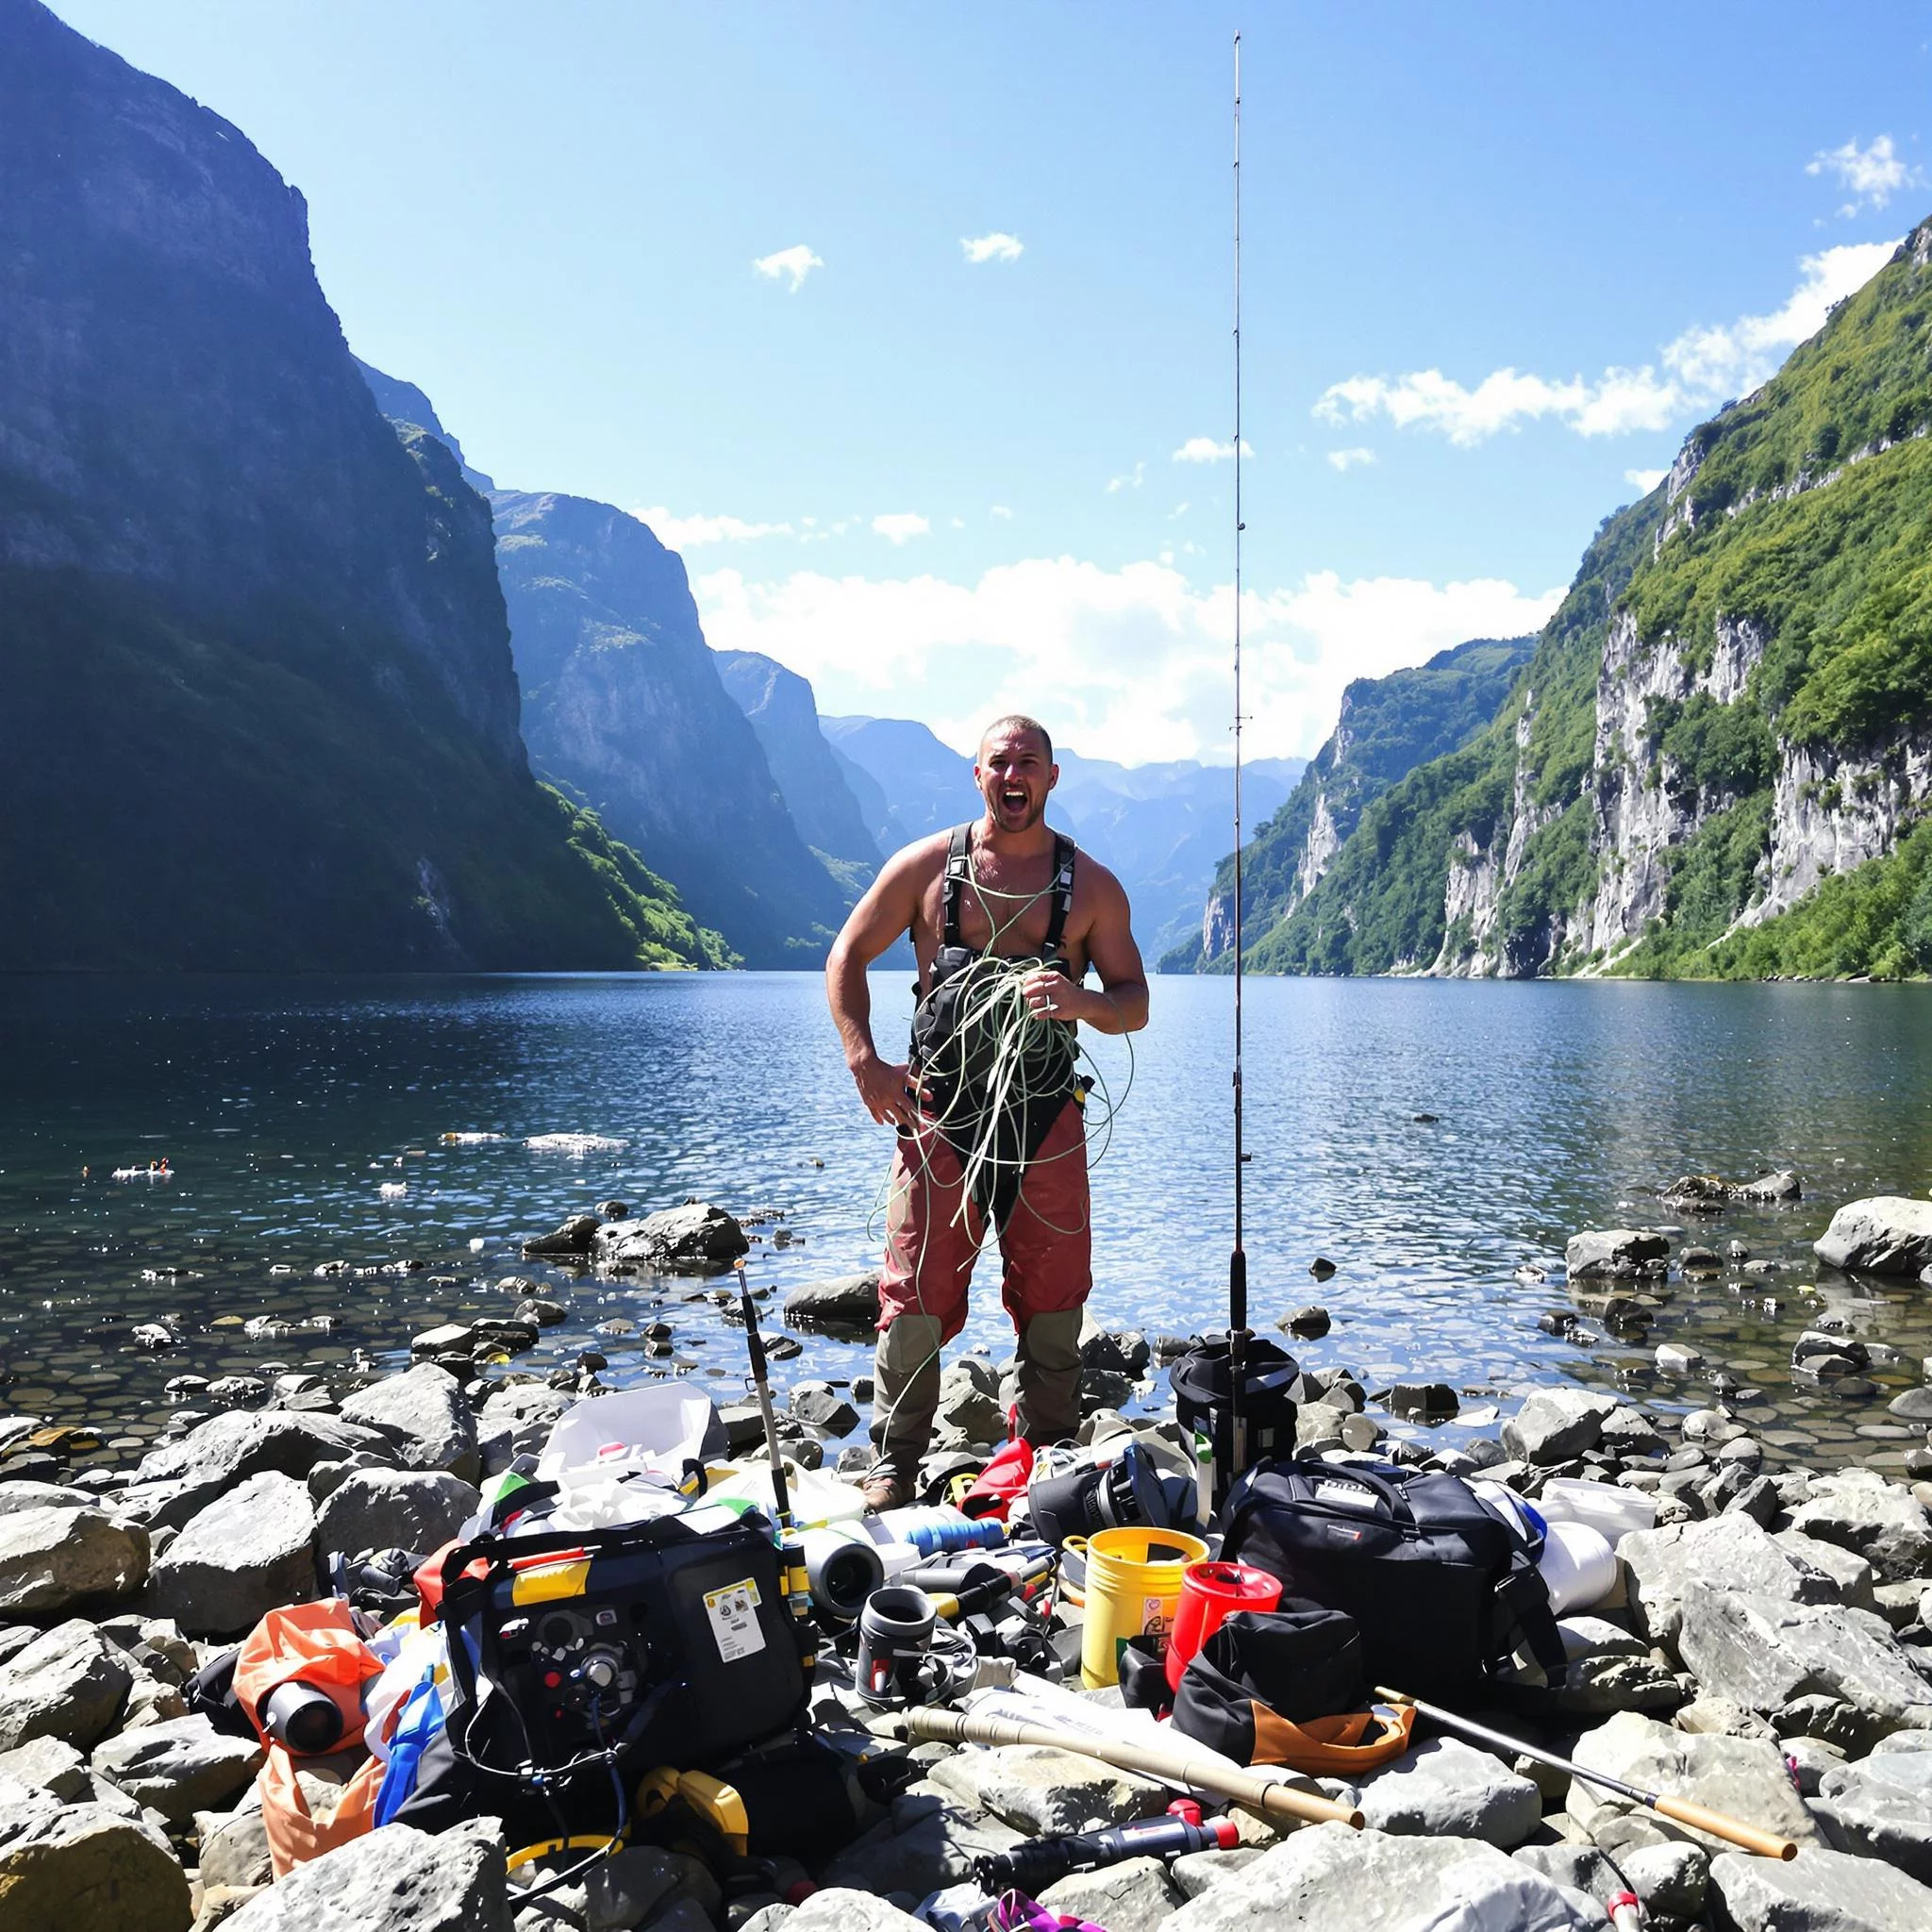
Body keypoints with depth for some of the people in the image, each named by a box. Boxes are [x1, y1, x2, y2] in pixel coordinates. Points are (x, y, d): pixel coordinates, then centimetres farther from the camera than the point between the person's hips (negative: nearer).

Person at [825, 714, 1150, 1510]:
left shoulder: (1091, 884, 5)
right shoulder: (925, 865, 4)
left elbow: (1135, 1004, 6)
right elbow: (847, 956, 9)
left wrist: (1083, 1002, -18)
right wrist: (864, 1061, -3)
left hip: (1046, 1115, 1)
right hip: (937, 1109, -1)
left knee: (1052, 1296, 7)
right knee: (916, 1291, -1)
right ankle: (895, 1462, 12)